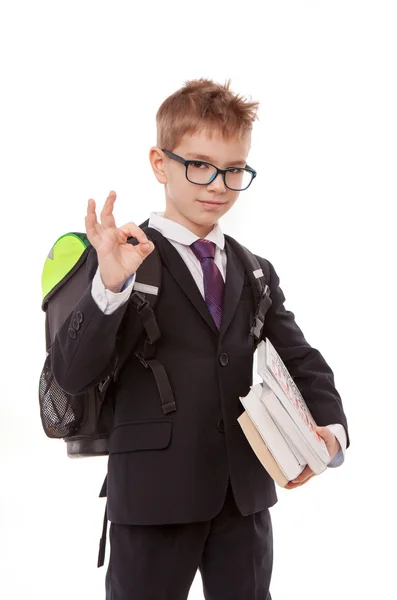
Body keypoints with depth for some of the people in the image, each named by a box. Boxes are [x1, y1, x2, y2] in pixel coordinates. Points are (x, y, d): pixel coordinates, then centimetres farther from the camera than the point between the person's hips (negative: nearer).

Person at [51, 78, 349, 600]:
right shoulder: (122, 260, -6)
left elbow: (301, 362, 8)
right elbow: (73, 375, -14)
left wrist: (331, 429, -13)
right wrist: (110, 286, -30)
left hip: (246, 493, 5)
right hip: (155, 494, -5)